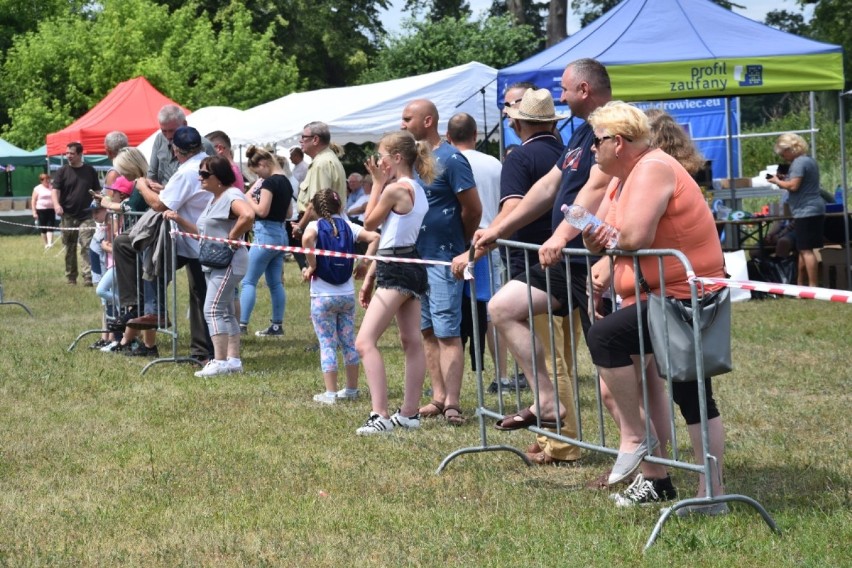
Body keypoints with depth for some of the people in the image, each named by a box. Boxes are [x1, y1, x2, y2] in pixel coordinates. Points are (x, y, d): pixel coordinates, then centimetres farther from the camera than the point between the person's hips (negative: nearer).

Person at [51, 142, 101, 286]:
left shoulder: (90, 171, 6)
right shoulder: (63, 171, 3)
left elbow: (97, 191, 12)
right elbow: (55, 190, -4)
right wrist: (56, 204, -23)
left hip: (86, 216, -1)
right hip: (68, 216, 1)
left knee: (87, 247, -12)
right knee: (70, 248, 9)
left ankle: (88, 277, -17)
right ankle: (71, 278, 18)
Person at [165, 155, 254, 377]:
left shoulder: (231, 196, -14)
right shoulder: (214, 200, 19)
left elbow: (248, 215, -33)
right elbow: (201, 232, 20)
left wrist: (232, 238, -24)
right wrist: (179, 219, 9)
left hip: (228, 261, -11)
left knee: (213, 310, -15)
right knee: (225, 312, 12)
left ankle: (220, 361, -16)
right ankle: (233, 359, 15)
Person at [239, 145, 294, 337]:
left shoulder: (269, 182, -15)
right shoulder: (286, 182, 13)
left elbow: (262, 211, -20)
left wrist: (249, 199, -5)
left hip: (266, 233, -9)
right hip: (281, 233, 9)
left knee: (249, 281, -6)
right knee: (275, 283, 12)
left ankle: (242, 324, -11)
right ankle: (277, 325, 14)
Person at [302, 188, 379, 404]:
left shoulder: (314, 226, -7)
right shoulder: (348, 226, 2)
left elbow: (307, 238, -30)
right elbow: (374, 237, -9)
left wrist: (311, 266, -19)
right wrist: (364, 263, -2)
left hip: (322, 296, -3)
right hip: (347, 295, 3)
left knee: (327, 344, 1)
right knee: (349, 342, 15)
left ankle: (330, 393, 1)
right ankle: (352, 389, 22)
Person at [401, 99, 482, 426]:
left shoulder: (450, 159, -12)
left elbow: (473, 208, -10)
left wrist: (459, 244, 1)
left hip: (443, 259, -8)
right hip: (415, 257, 8)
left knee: (447, 332, -8)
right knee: (427, 331, 10)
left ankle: (452, 402, -10)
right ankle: (438, 396, 15)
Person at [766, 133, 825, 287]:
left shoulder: (799, 163, -13)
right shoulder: (810, 160, 18)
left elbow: (794, 186, -21)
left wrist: (778, 181, -6)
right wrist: (784, 180, 15)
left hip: (806, 211, -11)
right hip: (815, 210, 11)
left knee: (806, 250, -11)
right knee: (802, 249, 16)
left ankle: (813, 286, -14)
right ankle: (801, 285, 21)